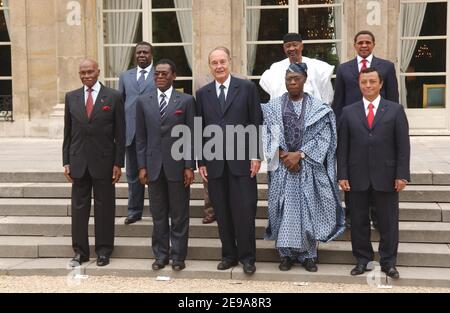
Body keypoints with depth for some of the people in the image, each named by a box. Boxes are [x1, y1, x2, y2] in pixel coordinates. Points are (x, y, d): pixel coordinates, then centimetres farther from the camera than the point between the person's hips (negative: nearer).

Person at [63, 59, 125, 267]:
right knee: (79, 207, 7)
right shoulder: (71, 97, 8)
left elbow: (120, 133, -1)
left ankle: (103, 250, 17)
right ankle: (80, 251, 18)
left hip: (104, 162, -2)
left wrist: (118, 163, -5)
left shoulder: (113, 97, -1)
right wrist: (66, 162, 4)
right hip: (78, 162, 3)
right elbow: (68, 132, 10)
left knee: (104, 208, 5)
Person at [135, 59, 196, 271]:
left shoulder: (186, 100, 0)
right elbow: (141, 137, 7)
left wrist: (189, 166, -7)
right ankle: (161, 255, 21)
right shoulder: (143, 102, 7)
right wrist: (142, 166, 2)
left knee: (179, 215, 6)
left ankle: (178, 256, 16)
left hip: (177, 164, -2)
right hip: (154, 165, 2)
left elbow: (191, 135, -2)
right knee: (158, 215, 9)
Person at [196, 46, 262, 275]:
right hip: (214, 163, 3)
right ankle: (229, 254, 19)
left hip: (241, 160, -2)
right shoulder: (202, 93, 9)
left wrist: (256, 156, -5)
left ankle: (247, 256, 12)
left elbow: (256, 123, 0)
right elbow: (200, 130, 10)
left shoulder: (247, 88, 2)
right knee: (222, 212, 7)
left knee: (244, 210, -1)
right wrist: (201, 162, 5)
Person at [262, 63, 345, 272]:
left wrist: (299, 154, -13)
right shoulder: (273, 107, 6)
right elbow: (269, 135, 2)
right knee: (284, 209, 2)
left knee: (308, 209, 1)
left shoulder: (319, 108, 2)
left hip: (308, 167, -1)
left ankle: (308, 255, 13)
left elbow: (323, 136, -5)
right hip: (282, 166, 1)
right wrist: (283, 155, -11)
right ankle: (286, 254, 13)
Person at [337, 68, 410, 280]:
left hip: (386, 177, -1)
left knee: (388, 222, 6)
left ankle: (388, 262, 19)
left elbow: (403, 145, 0)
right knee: (358, 221, 8)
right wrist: (342, 175, -3)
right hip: (357, 177, 1)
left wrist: (402, 175, -6)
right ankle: (362, 260, 21)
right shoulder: (348, 112, 7)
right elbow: (342, 147, 4)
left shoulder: (395, 110, 4)